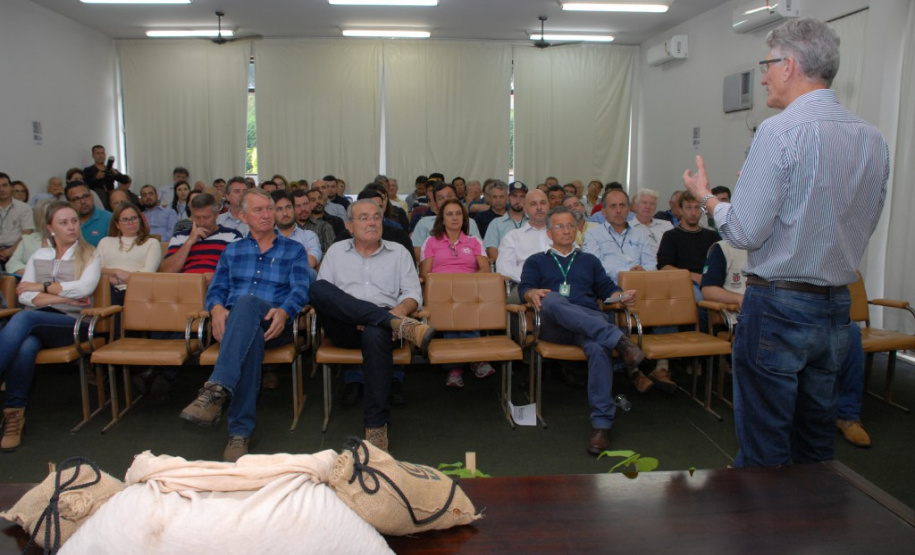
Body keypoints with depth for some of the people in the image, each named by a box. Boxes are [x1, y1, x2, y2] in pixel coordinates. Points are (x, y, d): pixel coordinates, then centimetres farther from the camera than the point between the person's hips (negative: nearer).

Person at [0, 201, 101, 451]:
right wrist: (65, 298, -7)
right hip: (35, 323, 3)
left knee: (23, 318, -34)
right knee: (26, 346, -35)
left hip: (72, 324, -3)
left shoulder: (89, 257, 14)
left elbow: (84, 288, -7)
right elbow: (24, 296, 8)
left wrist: (41, 286, -2)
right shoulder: (38, 256, 23)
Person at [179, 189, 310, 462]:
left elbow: (300, 290, 3)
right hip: (233, 323, 2)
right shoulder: (232, 251, 28)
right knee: (253, 337, -38)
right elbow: (216, 289, 17)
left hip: (272, 324, -2)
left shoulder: (294, 250, 19)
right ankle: (241, 430, -43)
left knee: (247, 303, -39)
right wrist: (217, 308, -10)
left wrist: (284, 312, -21)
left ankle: (216, 390, -54)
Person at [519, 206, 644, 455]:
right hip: (554, 325, -1)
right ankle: (618, 339, -45)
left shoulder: (589, 260, 33)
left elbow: (607, 289, 24)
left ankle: (601, 423, -39)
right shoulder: (536, 261, 26)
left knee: (598, 347, -37)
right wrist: (533, 294, -17)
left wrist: (622, 296, 0)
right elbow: (525, 288, 8)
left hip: (591, 320, 1)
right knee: (552, 300, -39)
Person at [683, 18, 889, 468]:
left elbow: (745, 232, -18)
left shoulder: (780, 131, -16)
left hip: (779, 306, -7)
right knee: (817, 440, 21)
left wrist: (706, 198, 1)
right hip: (837, 305, 8)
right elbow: (863, 226, 16)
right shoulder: (873, 138, 6)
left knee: (764, 448, 5)